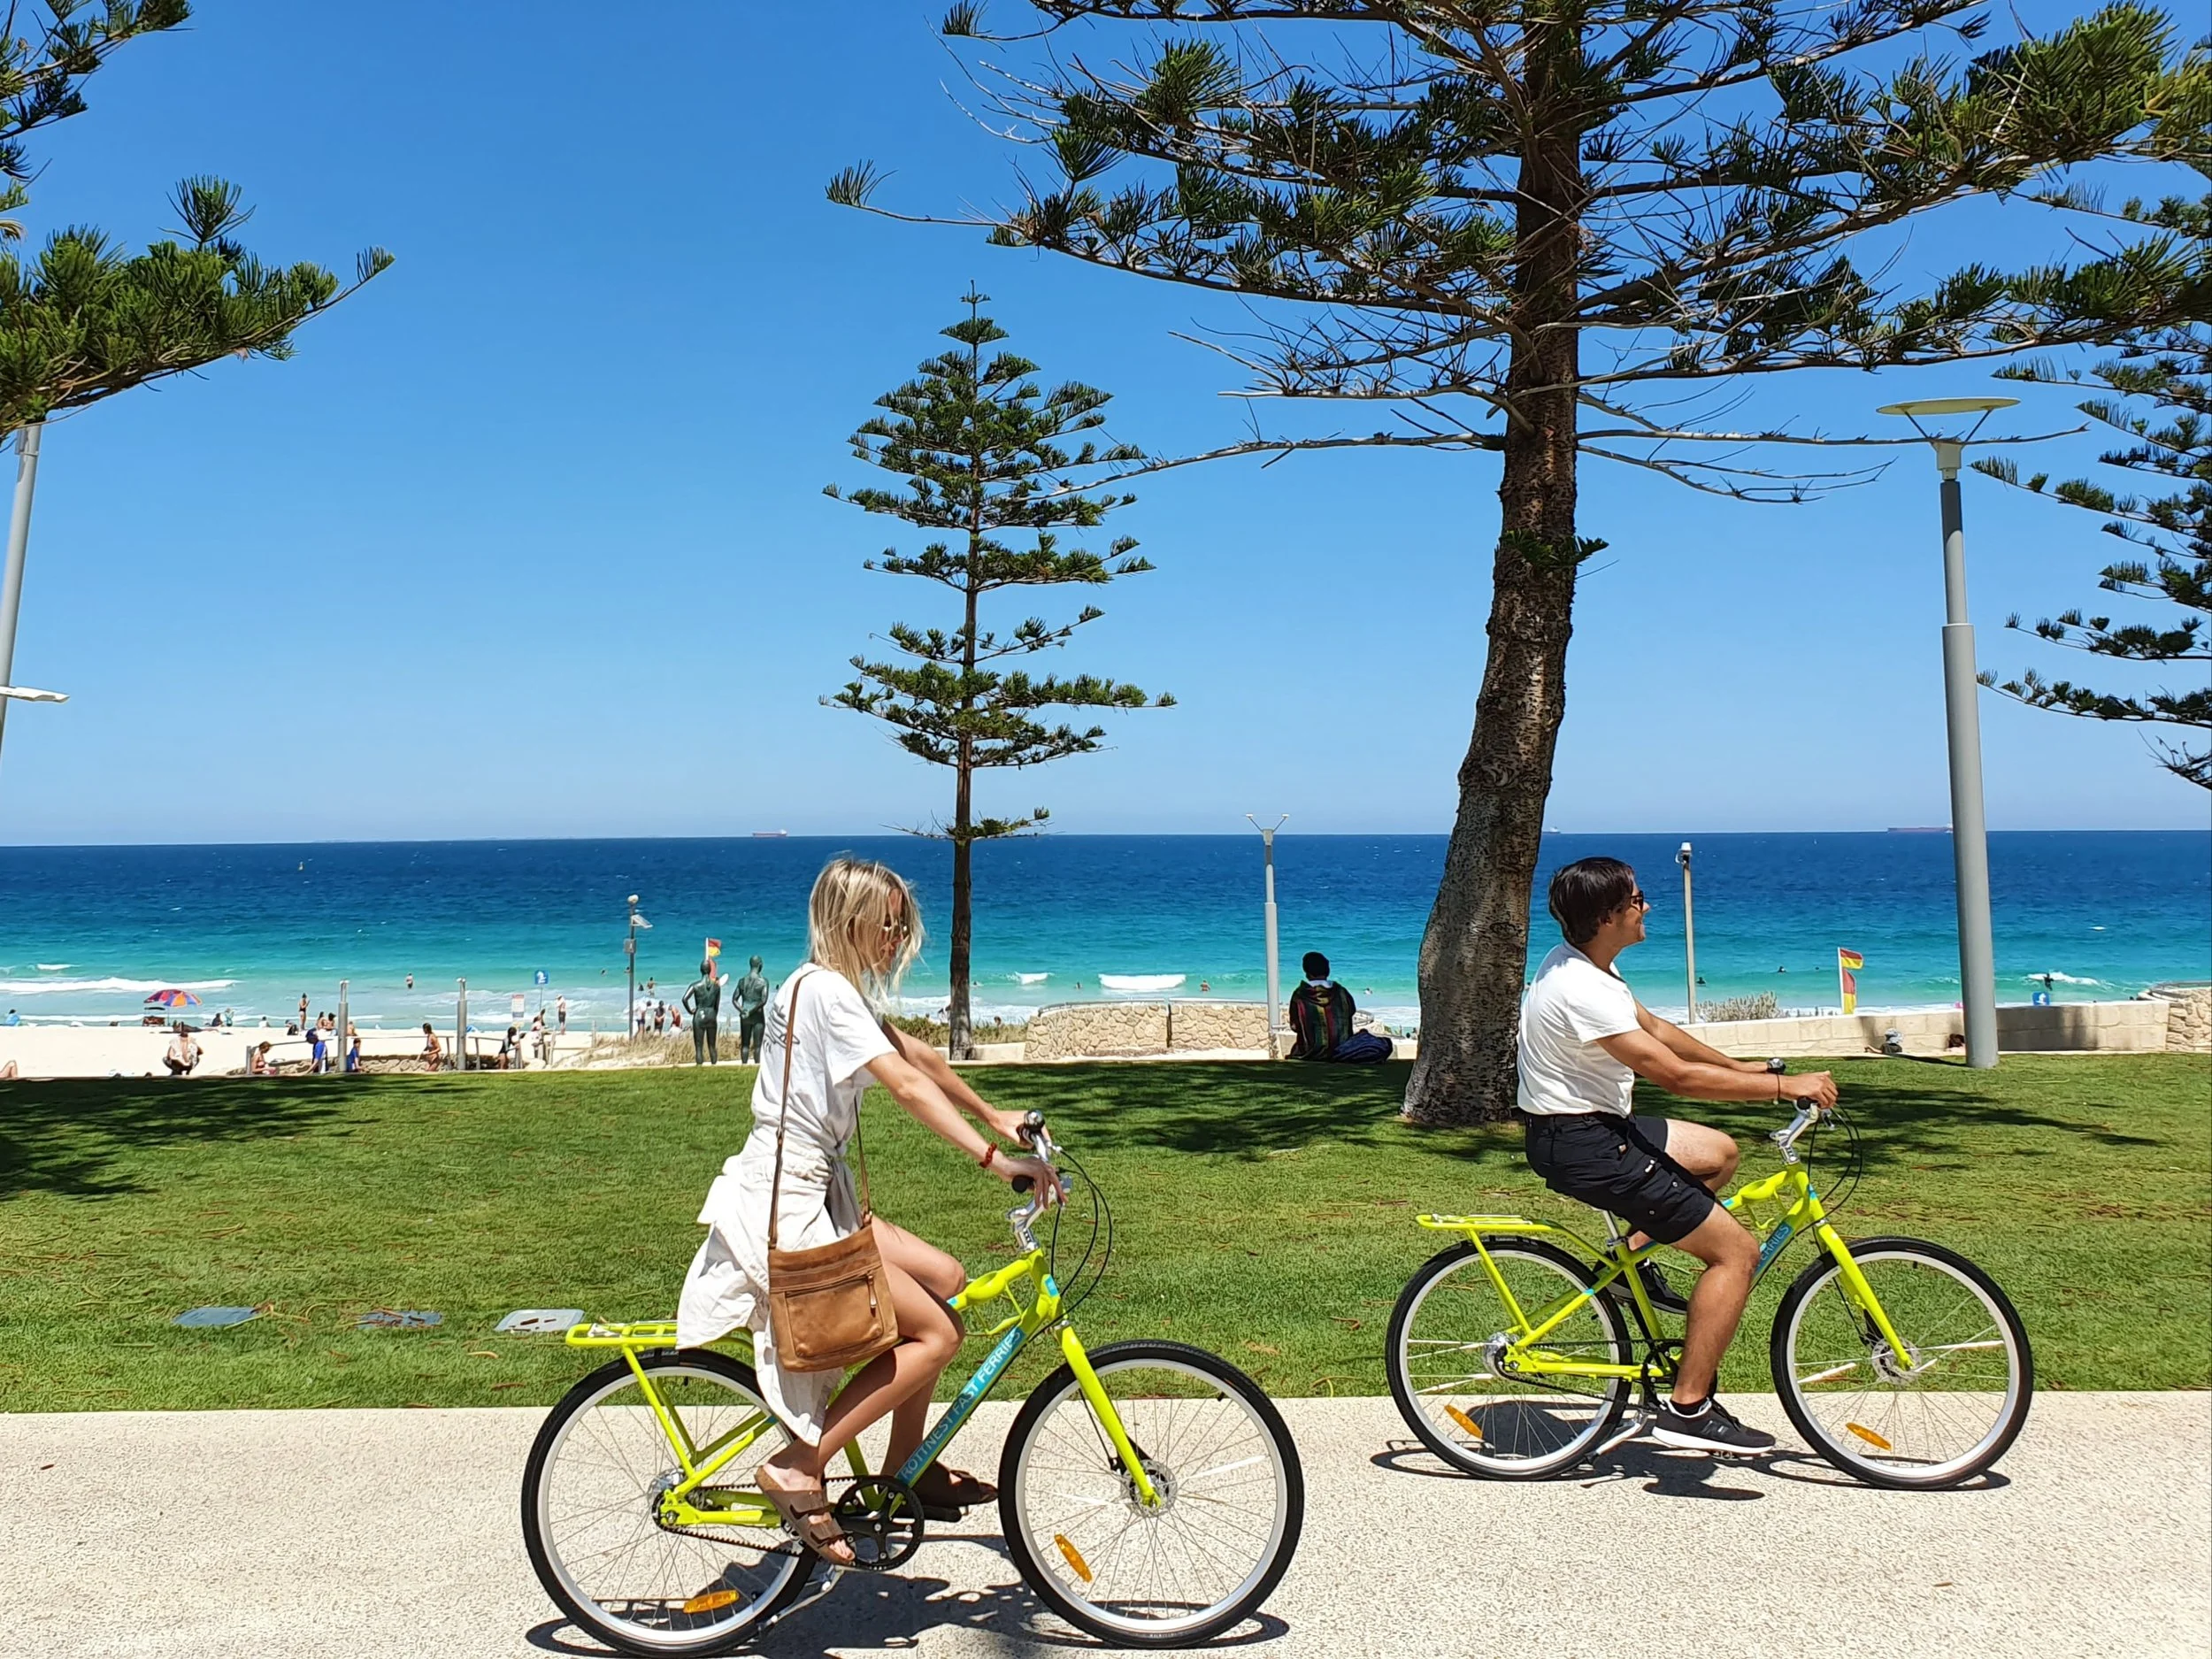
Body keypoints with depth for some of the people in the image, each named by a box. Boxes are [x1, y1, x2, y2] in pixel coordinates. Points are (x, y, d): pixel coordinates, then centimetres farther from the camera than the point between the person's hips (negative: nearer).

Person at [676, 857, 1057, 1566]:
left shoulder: (842, 992, 15)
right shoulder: (823, 989, -17)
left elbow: (921, 1057, 22)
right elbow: (908, 1085, -24)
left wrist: (993, 1118, 25)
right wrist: (992, 1157, -27)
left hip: (815, 1197, 10)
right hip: (783, 1207, -10)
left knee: (944, 1280, 8)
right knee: (937, 1334, -11)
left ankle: (905, 1467, 17)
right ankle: (798, 1470, -5)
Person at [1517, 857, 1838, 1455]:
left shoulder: (1582, 962, 6)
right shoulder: (1584, 991, -26)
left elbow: (1654, 1027, 18)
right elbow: (1677, 1075, -26)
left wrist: (1742, 1067, 16)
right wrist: (1784, 1086, -19)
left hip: (1590, 1123, 10)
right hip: (1579, 1144, -10)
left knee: (1718, 1153, 24)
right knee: (1737, 1249, -6)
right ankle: (1688, 1410, -3)